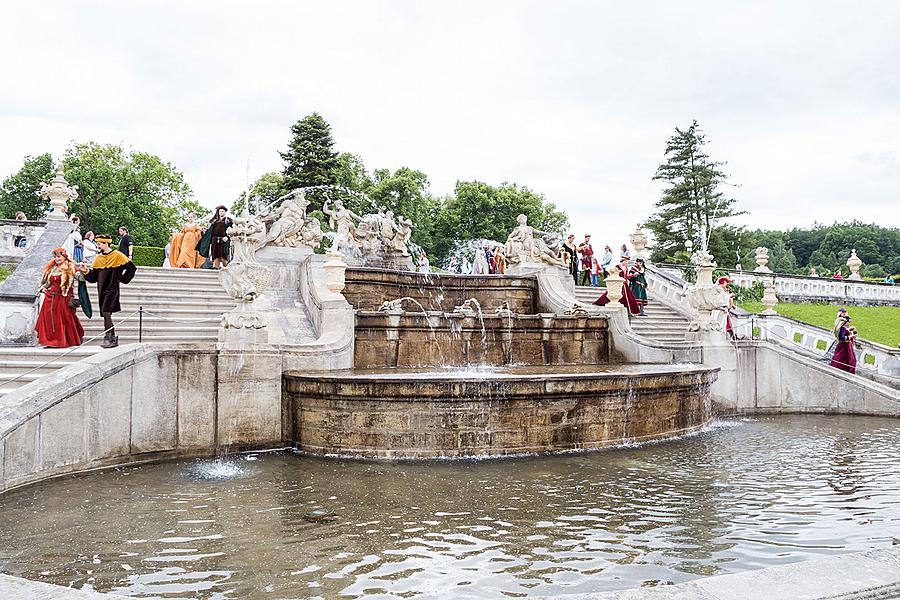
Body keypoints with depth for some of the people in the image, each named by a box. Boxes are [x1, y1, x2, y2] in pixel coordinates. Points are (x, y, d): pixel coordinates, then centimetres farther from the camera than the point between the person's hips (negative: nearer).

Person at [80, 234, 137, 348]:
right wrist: (87, 271, -5)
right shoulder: (98, 258, 12)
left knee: (106, 312, -17)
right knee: (106, 314, 7)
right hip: (101, 289, 7)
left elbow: (131, 268, -5)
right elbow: (93, 277, 13)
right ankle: (113, 339, 14)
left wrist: (122, 279, -3)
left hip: (112, 289, -7)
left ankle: (109, 338, -14)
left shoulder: (117, 255, -6)